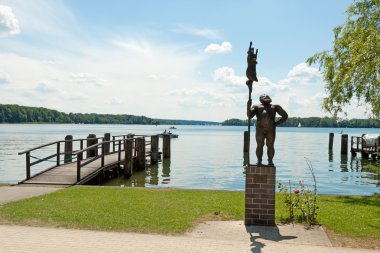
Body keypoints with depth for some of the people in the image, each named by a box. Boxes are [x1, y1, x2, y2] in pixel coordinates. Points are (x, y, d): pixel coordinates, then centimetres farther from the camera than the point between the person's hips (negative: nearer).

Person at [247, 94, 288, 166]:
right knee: (260, 145, -4)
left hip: (271, 129, 1)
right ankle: (259, 161, 4)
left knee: (270, 146, -2)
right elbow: (249, 115, 7)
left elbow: (285, 116, 20)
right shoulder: (256, 107, 24)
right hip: (260, 129, 0)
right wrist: (248, 106, -5)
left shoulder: (275, 107, 25)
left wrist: (277, 123, 9)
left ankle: (270, 161, 6)